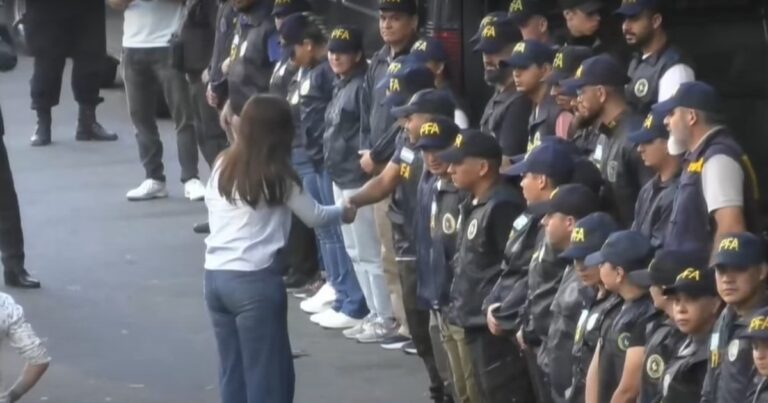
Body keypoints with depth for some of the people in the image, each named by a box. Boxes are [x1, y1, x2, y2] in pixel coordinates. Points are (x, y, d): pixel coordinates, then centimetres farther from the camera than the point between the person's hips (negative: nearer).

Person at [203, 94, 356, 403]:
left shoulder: (222, 167, 10)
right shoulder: (277, 175, -5)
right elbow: (314, 217, 6)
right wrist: (343, 212, 26)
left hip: (215, 276, 6)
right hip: (255, 280, -6)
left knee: (233, 374, 12)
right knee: (269, 374, 1)